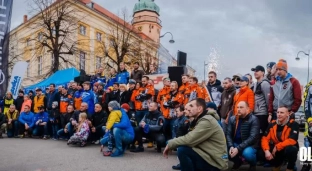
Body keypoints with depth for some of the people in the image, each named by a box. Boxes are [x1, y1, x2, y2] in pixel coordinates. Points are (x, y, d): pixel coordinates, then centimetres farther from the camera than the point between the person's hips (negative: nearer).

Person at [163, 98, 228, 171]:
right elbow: (191, 139, 10)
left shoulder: (207, 121, -18)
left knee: (182, 150, -22)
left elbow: (189, 140, -24)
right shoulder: (201, 120, 14)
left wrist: (170, 144, -11)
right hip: (210, 158, 10)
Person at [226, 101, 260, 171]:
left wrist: (238, 148, -28)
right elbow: (228, 134, -1)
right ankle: (237, 162, 11)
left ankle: (253, 164, 4)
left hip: (249, 145, -4)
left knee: (247, 153, -37)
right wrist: (231, 146, -21)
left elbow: (253, 137, -21)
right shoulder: (232, 119, 2)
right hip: (235, 144, 4)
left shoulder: (254, 119, -12)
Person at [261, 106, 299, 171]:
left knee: (291, 149, -39)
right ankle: (277, 164, 14)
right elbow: (265, 139, -7)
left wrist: (277, 147, -23)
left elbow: (292, 140, -26)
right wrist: (266, 150, -25)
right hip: (276, 150, 5)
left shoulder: (293, 124, -16)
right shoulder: (272, 124, -3)